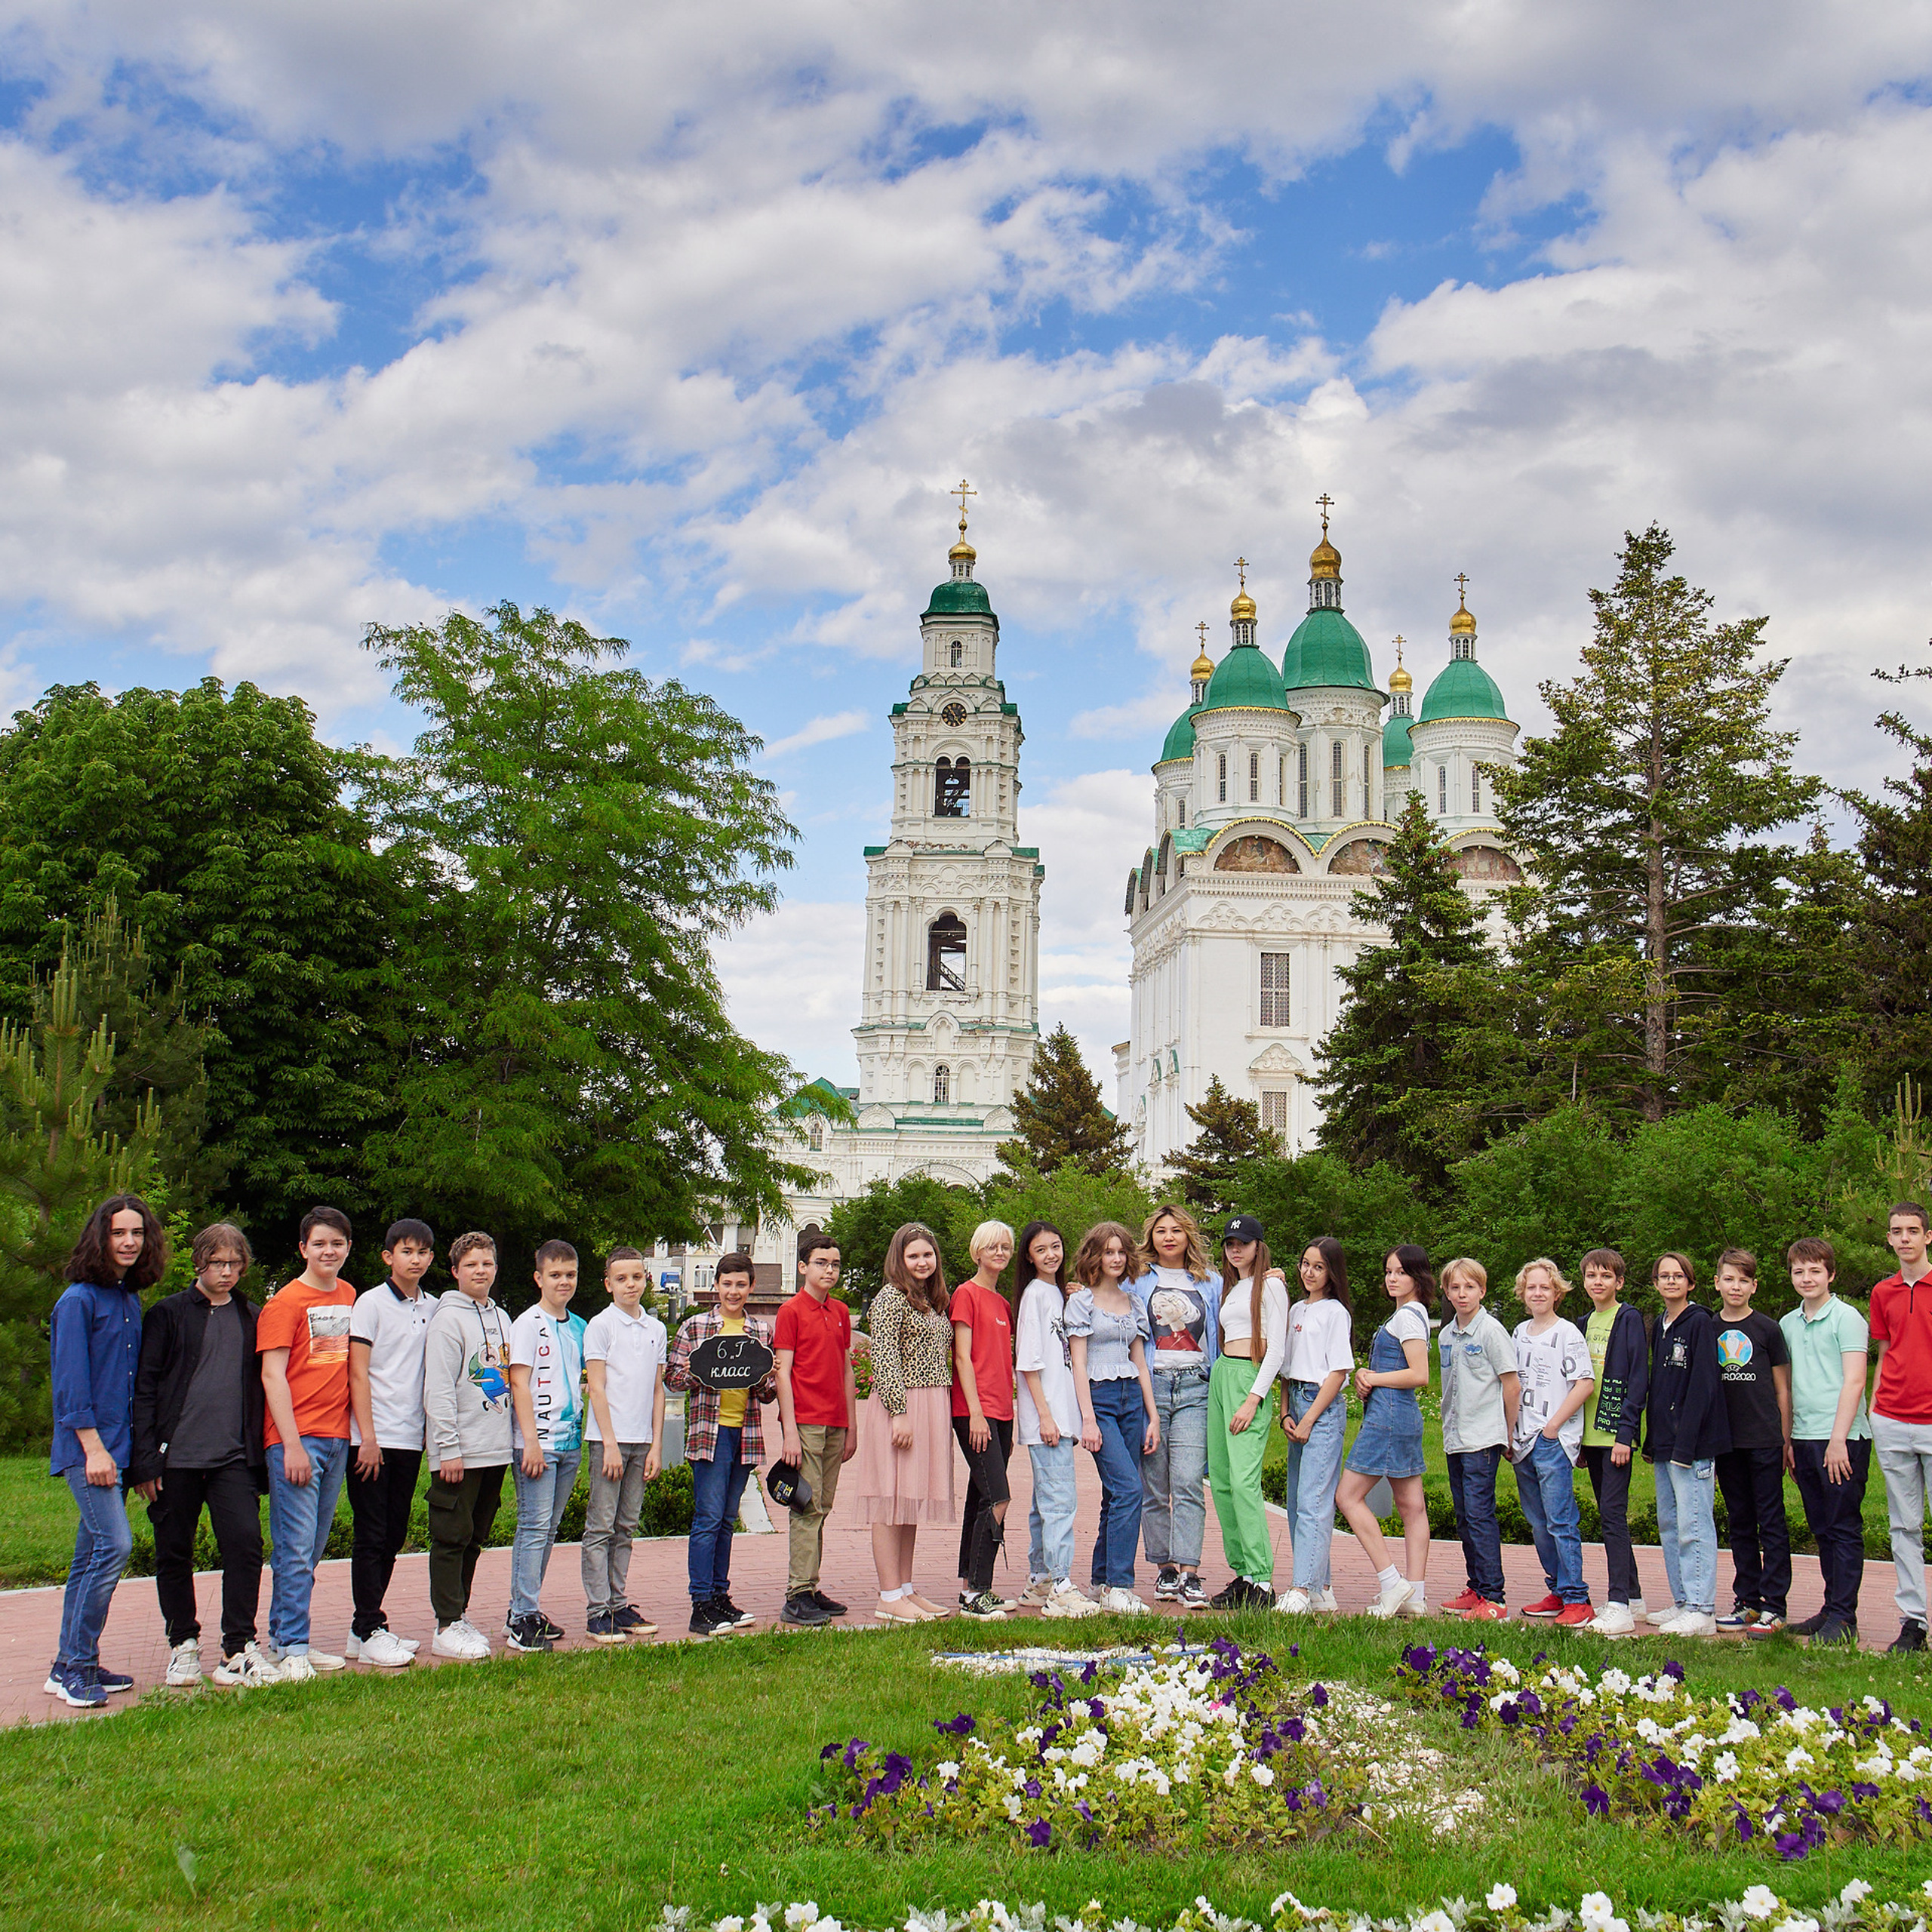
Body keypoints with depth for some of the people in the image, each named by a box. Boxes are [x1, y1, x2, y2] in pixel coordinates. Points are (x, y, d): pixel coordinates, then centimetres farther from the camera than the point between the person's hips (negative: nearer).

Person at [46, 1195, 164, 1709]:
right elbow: (71, 1381, -13)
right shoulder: (79, 1299, -8)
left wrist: (138, 1453, 13)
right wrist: (93, 1447, -17)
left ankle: (70, 1667, 17)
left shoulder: (131, 1301, 14)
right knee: (114, 1545, -16)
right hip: (88, 1447, -8)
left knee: (92, 1554, 10)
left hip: (118, 1447, 8)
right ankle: (76, 1668, -8)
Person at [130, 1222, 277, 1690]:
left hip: (234, 1456, 2)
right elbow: (145, 1387, 0)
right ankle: (183, 1645, 21)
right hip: (176, 1456, -2)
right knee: (174, 1554, 6)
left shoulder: (252, 1318, 13)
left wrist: (259, 1454, 10)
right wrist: (145, 1458, -7)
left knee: (245, 1542, -11)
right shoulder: (169, 1314, 3)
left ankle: (239, 1647, -5)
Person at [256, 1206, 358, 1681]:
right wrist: (292, 1445, -15)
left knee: (313, 1548, 10)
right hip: (296, 1438, -6)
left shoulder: (350, 1298, 14)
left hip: (337, 1437, 6)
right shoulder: (287, 1302, -6)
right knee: (296, 1548, -6)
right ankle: (292, 1650, -1)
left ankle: (286, 1637, 18)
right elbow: (273, 1377, -10)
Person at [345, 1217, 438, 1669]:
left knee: (393, 1538, 10)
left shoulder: (433, 1308, 11)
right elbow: (358, 1374, -8)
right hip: (372, 1439, -5)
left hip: (410, 1440, 6)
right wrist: (368, 1438, -12)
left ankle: (368, 1627, 19)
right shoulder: (372, 1303, -5)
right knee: (371, 1537, -2)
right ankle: (369, 1635, 2)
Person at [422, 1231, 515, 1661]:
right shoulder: (449, 1318, -7)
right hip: (460, 1452, -7)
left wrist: (515, 1438, 13)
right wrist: (449, 1448, -17)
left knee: (474, 1539, 12)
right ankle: (448, 1626, 1)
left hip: (495, 1449, 7)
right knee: (453, 1537, -3)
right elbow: (438, 1390, -13)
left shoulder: (502, 1318, 15)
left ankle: (460, 1614, 20)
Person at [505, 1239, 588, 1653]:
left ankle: (525, 1610, 17)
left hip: (569, 1442, 7)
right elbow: (519, 1383, -10)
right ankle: (523, 1619, -6)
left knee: (547, 1529, 10)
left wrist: (578, 1433, 13)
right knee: (535, 1526, -9)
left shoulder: (579, 1327, 14)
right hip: (537, 1443, -7)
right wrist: (531, 1441, -16)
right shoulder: (529, 1323, -5)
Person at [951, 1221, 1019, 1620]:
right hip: (975, 1411, -8)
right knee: (997, 1498, -14)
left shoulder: (1003, 1303, 19)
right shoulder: (966, 1294, -5)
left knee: (981, 1499, 10)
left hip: (1000, 1413, 8)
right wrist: (976, 1412, -17)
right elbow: (963, 1357, -10)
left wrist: (1009, 1423, 18)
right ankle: (974, 1595, -12)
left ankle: (971, 1587, 15)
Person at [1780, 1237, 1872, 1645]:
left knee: (1844, 1529, -3)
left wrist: (1839, 1439, -16)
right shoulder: (1788, 1324, 14)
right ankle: (1831, 1609, 18)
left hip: (1842, 1440, -7)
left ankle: (1843, 1617, 0)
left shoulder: (1846, 1318, -6)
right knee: (1823, 1530, 11)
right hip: (1804, 1439, 7)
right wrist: (1787, 1440, 15)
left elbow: (1854, 1381, -11)